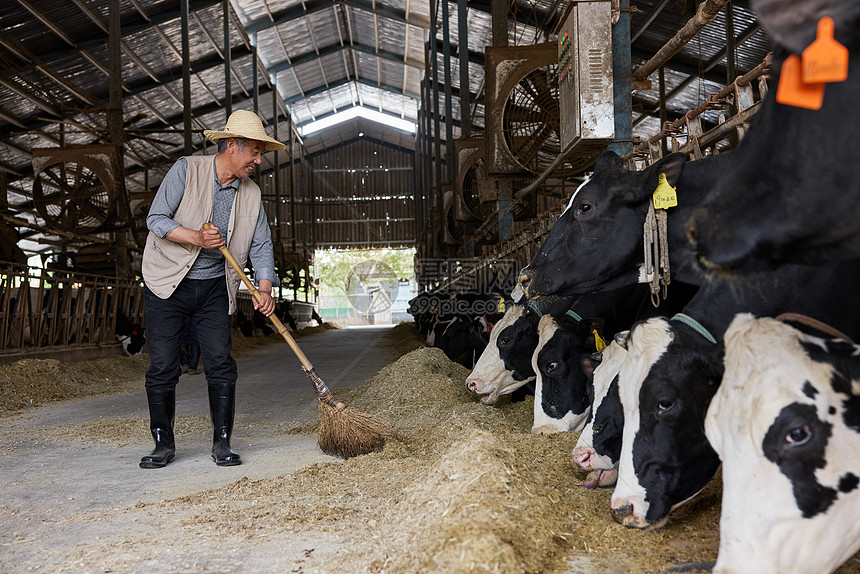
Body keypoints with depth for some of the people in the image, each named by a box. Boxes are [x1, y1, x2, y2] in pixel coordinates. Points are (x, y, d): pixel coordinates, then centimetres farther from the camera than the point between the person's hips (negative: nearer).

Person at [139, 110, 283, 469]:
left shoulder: (251, 194, 3)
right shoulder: (186, 170, -10)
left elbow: (261, 245, 3)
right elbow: (156, 219, -13)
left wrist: (266, 288, -12)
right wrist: (197, 238, -27)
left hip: (214, 287, 3)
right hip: (168, 283, -3)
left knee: (221, 364, -4)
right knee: (162, 368, -1)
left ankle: (222, 443, 6)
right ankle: (163, 445, 13)